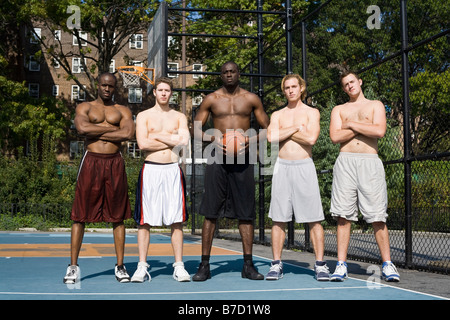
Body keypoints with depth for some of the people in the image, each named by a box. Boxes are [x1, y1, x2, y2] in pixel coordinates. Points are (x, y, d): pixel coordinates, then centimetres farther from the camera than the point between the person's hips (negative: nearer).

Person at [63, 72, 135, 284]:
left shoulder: (122, 111, 13)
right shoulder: (85, 107, 11)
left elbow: (128, 134, -7)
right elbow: (82, 128, -11)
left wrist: (96, 133, -6)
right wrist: (112, 129, -6)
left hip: (115, 164, 1)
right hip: (91, 162, -1)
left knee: (118, 216, 3)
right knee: (80, 215, -2)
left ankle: (120, 266, 10)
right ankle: (73, 265, 5)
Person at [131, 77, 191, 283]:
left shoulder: (179, 117, 13)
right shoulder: (143, 116, 8)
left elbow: (184, 141, -5)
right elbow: (142, 144, -8)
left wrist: (158, 136, -6)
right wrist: (172, 141, -4)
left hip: (173, 170, 1)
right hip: (150, 170, -1)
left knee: (176, 221, 1)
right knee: (145, 221, -2)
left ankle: (179, 267, 6)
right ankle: (142, 267, 4)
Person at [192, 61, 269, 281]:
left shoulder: (251, 99, 9)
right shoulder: (211, 99, 7)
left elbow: (266, 128, 11)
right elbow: (196, 130, 7)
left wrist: (252, 140, -8)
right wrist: (214, 139, -11)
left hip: (243, 158, 1)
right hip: (218, 158, -1)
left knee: (246, 213, 3)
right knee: (210, 211, -2)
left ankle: (248, 265, 11)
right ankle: (204, 265, 4)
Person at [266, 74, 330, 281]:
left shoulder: (312, 113, 7)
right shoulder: (277, 115, 14)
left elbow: (311, 138, -11)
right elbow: (271, 137, -5)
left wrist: (284, 132, -3)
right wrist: (296, 128, -5)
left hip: (304, 167, -2)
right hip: (282, 167, 2)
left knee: (313, 219, -3)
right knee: (279, 219, 1)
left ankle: (320, 264, 2)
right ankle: (276, 264, 7)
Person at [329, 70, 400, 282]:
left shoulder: (375, 105, 15)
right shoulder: (338, 110, 19)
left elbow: (380, 131, -4)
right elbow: (335, 137, 1)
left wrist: (351, 125, 0)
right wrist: (364, 127, 0)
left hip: (370, 163, -1)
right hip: (345, 162, 1)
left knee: (377, 217, -5)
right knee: (343, 216, -3)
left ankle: (387, 265, 1)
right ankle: (341, 265, 0)